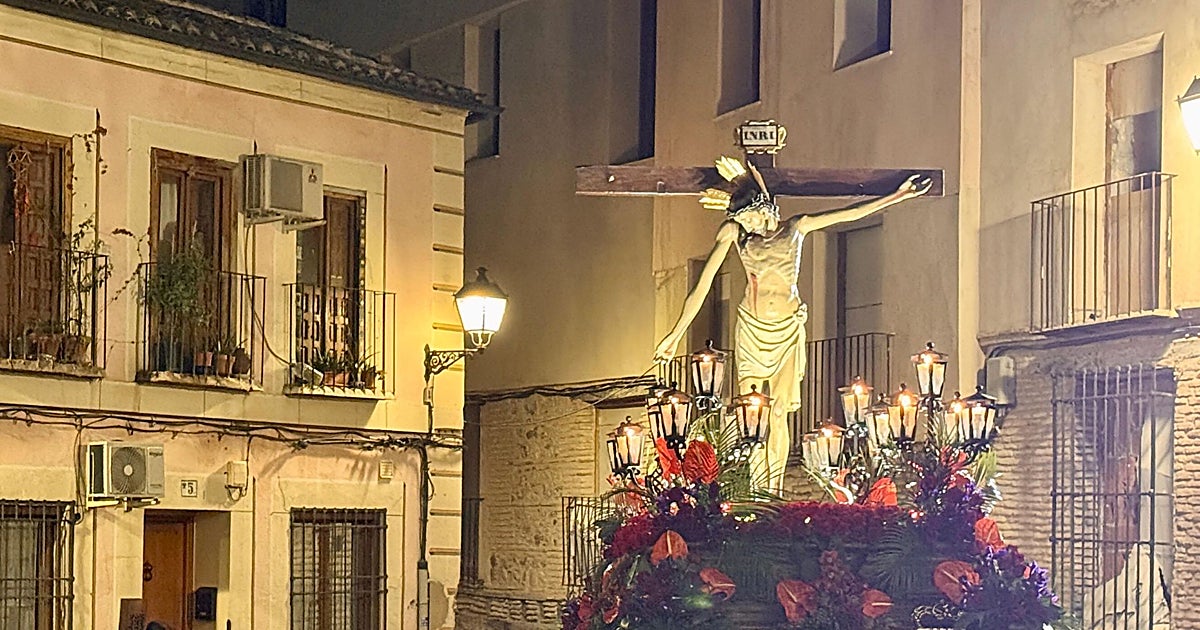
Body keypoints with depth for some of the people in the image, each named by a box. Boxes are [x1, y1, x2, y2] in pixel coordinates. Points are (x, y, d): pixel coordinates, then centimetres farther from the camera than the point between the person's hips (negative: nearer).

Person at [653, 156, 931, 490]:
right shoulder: (734, 232, -1)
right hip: (751, 328, 0)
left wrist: (896, 197, -1)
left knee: (779, 412, -3)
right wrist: (676, 333, -5)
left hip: (788, 329, 0)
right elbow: (702, 285, -4)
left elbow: (849, 213, 3)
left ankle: (775, 494, 2)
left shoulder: (795, 229, 3)